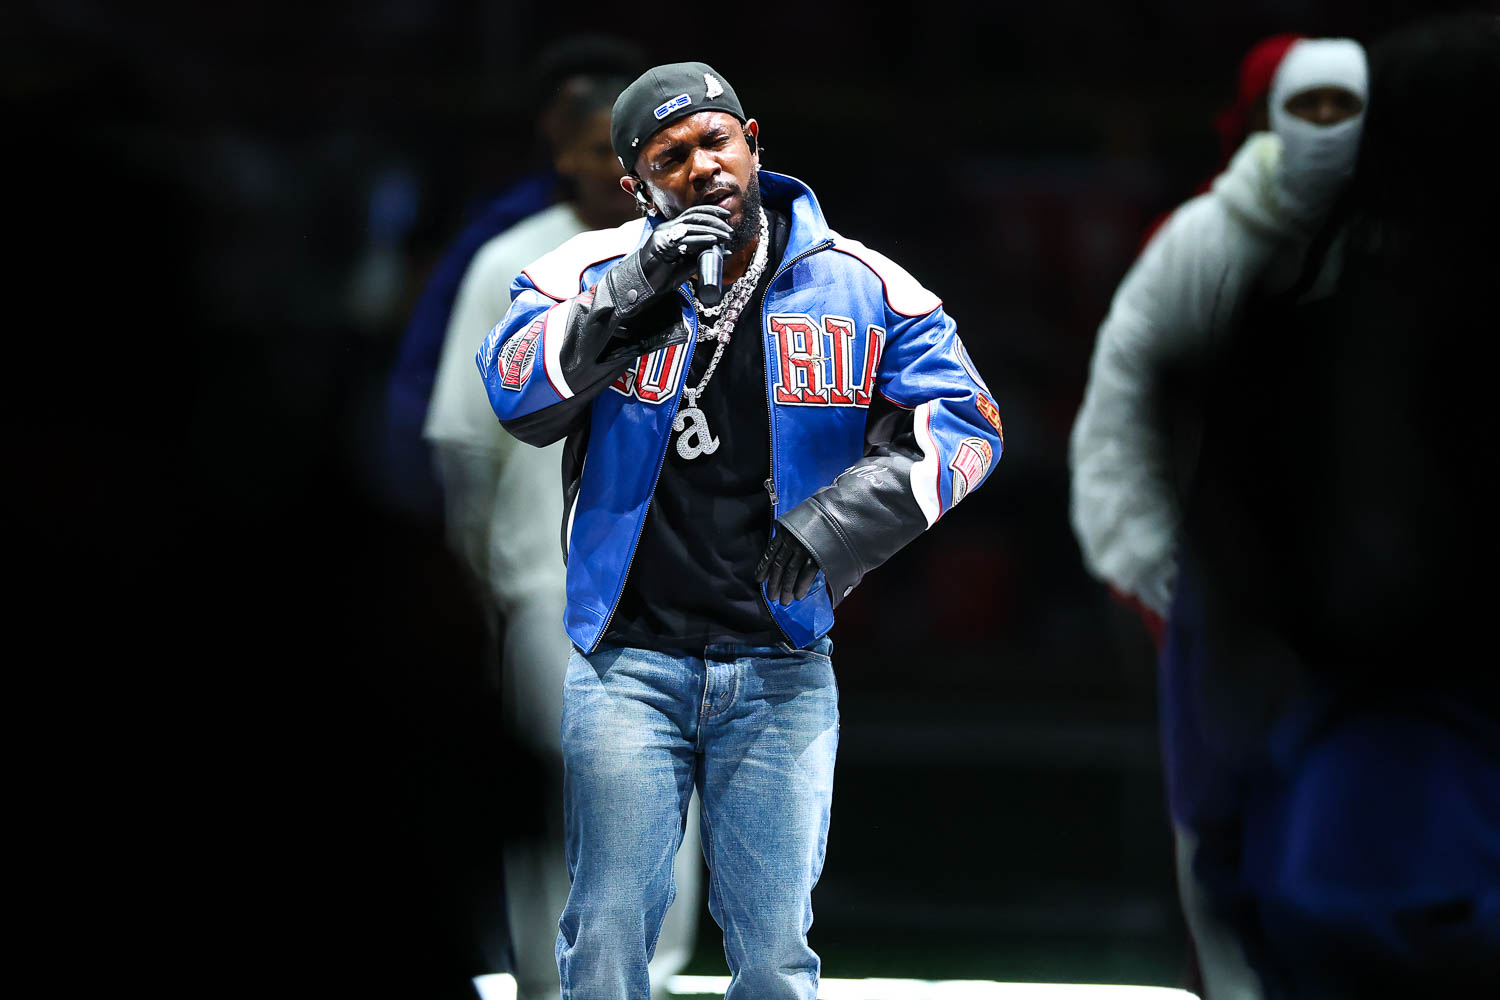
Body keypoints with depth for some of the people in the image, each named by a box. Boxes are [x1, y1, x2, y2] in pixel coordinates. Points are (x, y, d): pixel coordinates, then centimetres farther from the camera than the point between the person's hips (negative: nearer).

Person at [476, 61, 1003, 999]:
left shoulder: (860, 288, 1)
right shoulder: (595, 273, -1)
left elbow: (965, 423, -1)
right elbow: (516, 395, -14)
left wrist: (843, 516, -15)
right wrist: (633, 291, -26)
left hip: (782, 673, 1)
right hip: (629, 664, -1)